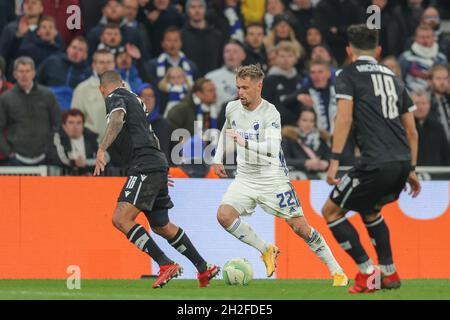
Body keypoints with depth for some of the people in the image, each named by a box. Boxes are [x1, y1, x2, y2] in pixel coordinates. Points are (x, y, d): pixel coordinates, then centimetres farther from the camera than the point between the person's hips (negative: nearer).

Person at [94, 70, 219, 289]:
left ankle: (166, 264, -21)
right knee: (161, 227, 21)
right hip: (158, 164, 9)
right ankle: (204, 269, 28)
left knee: (121, 219, -17)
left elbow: (117, 120, -25)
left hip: (145, 167, -9)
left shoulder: (115, 98, -1)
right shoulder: (134, 99, 25)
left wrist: (101, 150, -34)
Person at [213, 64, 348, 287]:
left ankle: (337, 271, 11)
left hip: (273, 179, -5)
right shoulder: (232, 108, 0)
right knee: (224, 215, -20)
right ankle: (266, 251, -1)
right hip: (245, 178, 5)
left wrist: (245, 143, -44)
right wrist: (218, 158, 17)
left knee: (300, 227, -5)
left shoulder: (270, 114, -18)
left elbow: (272, 149, -33)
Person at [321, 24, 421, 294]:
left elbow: (344, 117, -11)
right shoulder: (393, 77, 22)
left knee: (331, 211, 8)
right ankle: (389, 273, 27)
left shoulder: (349, 75, 4)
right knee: (369, 209, 31)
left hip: (376, 164, -7)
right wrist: (411, 170, 28)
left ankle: (367, 272, -1)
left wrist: (334, 161, -14)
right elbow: (412, 131, 22)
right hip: (402, 161, 7)